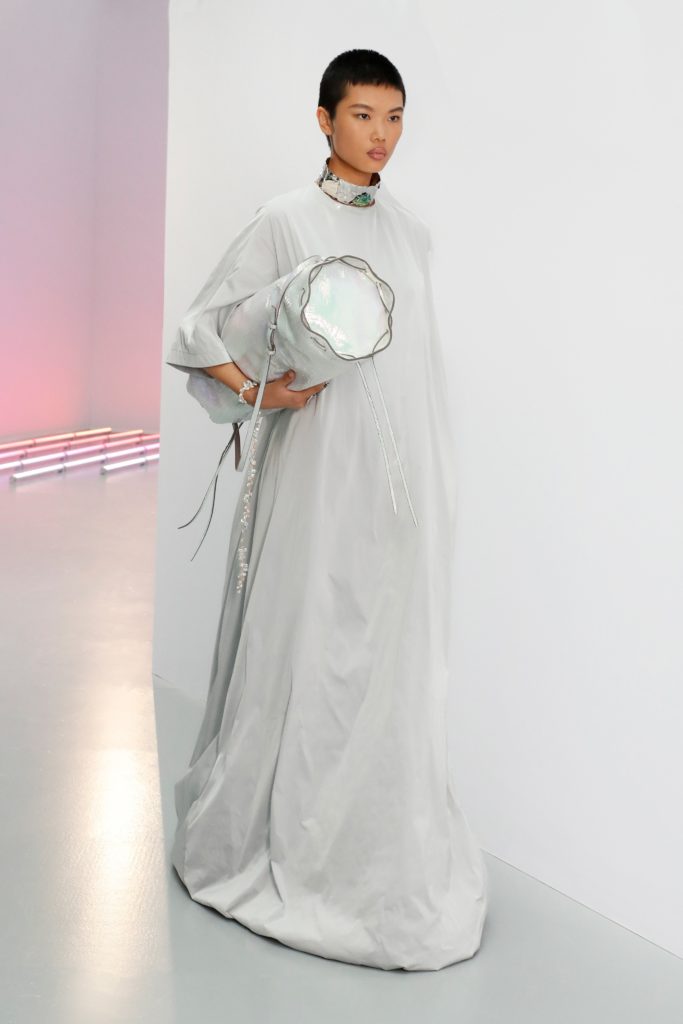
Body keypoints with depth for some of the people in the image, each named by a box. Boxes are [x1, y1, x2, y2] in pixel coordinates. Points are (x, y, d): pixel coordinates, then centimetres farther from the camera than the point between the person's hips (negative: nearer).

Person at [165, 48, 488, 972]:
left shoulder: (410, 231, 13)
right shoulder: (286, 220, -3)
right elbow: (198, 333, -2)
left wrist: (433, 491, 13)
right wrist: (259, 390, -19)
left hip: (401, 478, 5)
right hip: (318, 472, -5)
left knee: (393, 651, 9)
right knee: (308, 646, 1)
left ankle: (386, 848, 24)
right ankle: (272, 835, 22)